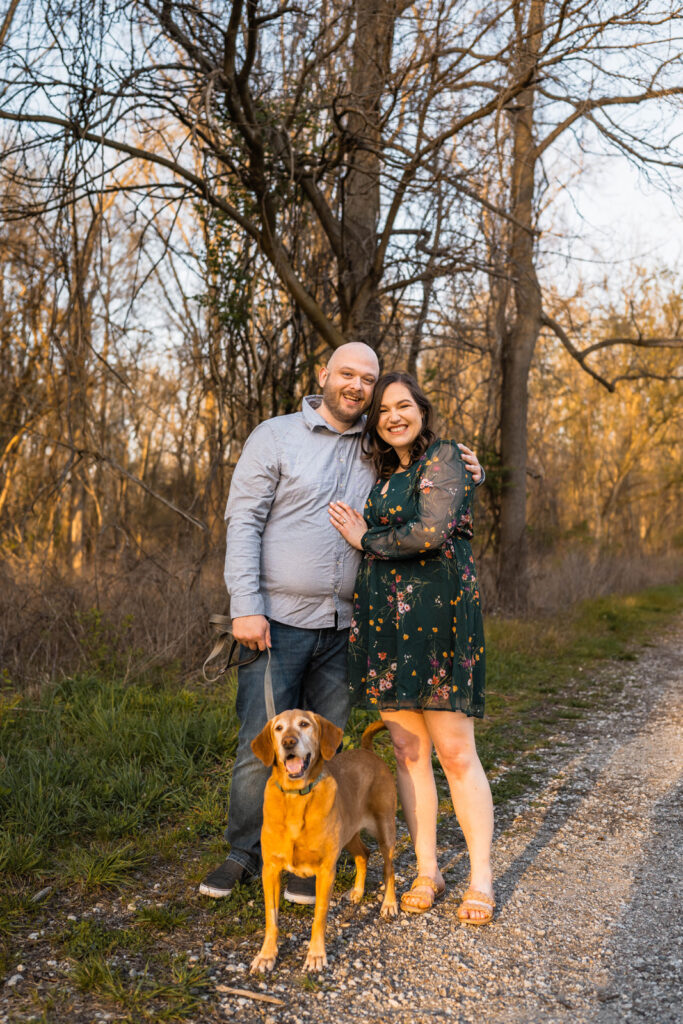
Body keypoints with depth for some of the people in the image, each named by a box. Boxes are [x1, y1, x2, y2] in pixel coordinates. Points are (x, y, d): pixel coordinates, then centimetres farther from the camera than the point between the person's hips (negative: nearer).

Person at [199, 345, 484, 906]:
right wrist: (246, 606, -15)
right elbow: (244, 522, -6)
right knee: (262, 746, -1)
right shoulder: (276, 436, 0)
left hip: (343, 627, 4)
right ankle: (245, 852, 20)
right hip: (278, 621, -4)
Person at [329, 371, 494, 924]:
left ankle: (481, 879, 11)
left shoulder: (443, 457, -4)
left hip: (436, 614, -7)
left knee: (455, 751, -3)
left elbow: (431, 532, -16)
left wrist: (366, 538, -4)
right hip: (383, 617, 7)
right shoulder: (384, 474, 18)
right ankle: (427, 871, 20)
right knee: (407, 748, 8)